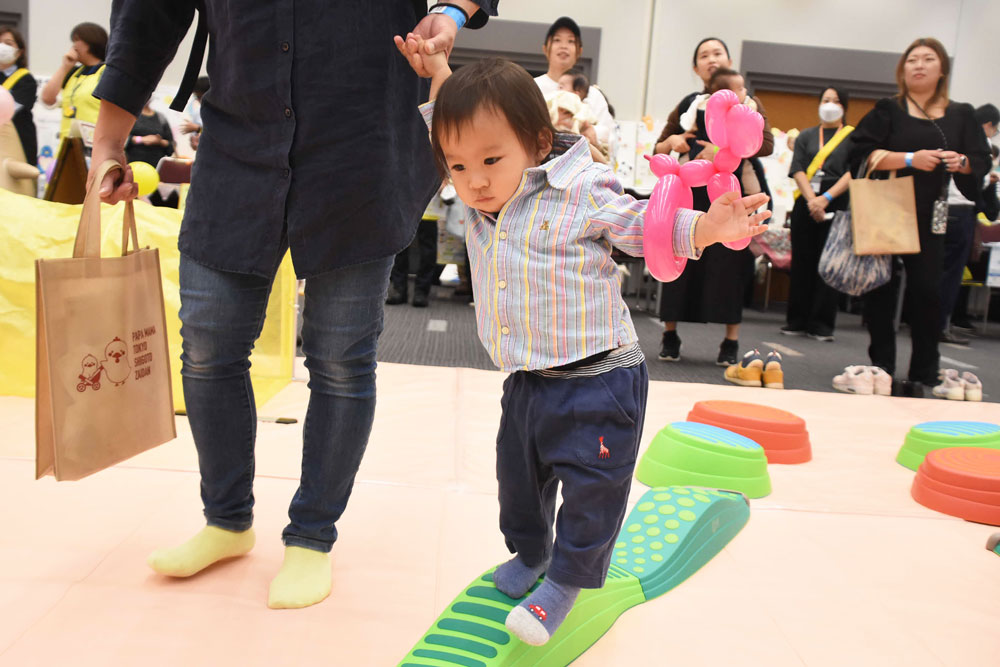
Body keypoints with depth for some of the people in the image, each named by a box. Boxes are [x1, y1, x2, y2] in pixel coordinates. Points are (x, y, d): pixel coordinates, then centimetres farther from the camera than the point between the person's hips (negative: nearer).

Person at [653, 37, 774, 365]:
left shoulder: (747, 103, 8)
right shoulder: (688, 105, 13)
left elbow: (766, 143, -6)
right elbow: (658, 150, 17)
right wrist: (671, 142, -6)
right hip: (690, 191, 2)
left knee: (730, 264, -3)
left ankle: (731, 341, 5)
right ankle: (670, 335, 9)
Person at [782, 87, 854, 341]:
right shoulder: (806, 136, 14)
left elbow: (853, 172, -4)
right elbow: (797, 170, 2)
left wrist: (826, 198, -16)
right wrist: (811, 199, -14)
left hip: (836, 204, -2)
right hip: (805, 201, 3)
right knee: (802, 262, 4)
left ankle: (822, 324, 0)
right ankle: (797, 321, 10)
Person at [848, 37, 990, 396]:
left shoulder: (961, 115, 13)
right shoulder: (887, 110, 7)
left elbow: (982, 163, 12)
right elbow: (861, 154, -6)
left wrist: (962, 163, -11)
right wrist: (911, 159, -16)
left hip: (929, 219, 1)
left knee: (927, 292, -5)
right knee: (880, 290, 0)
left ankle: (921, 375, 4)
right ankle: (881, 367, 12)